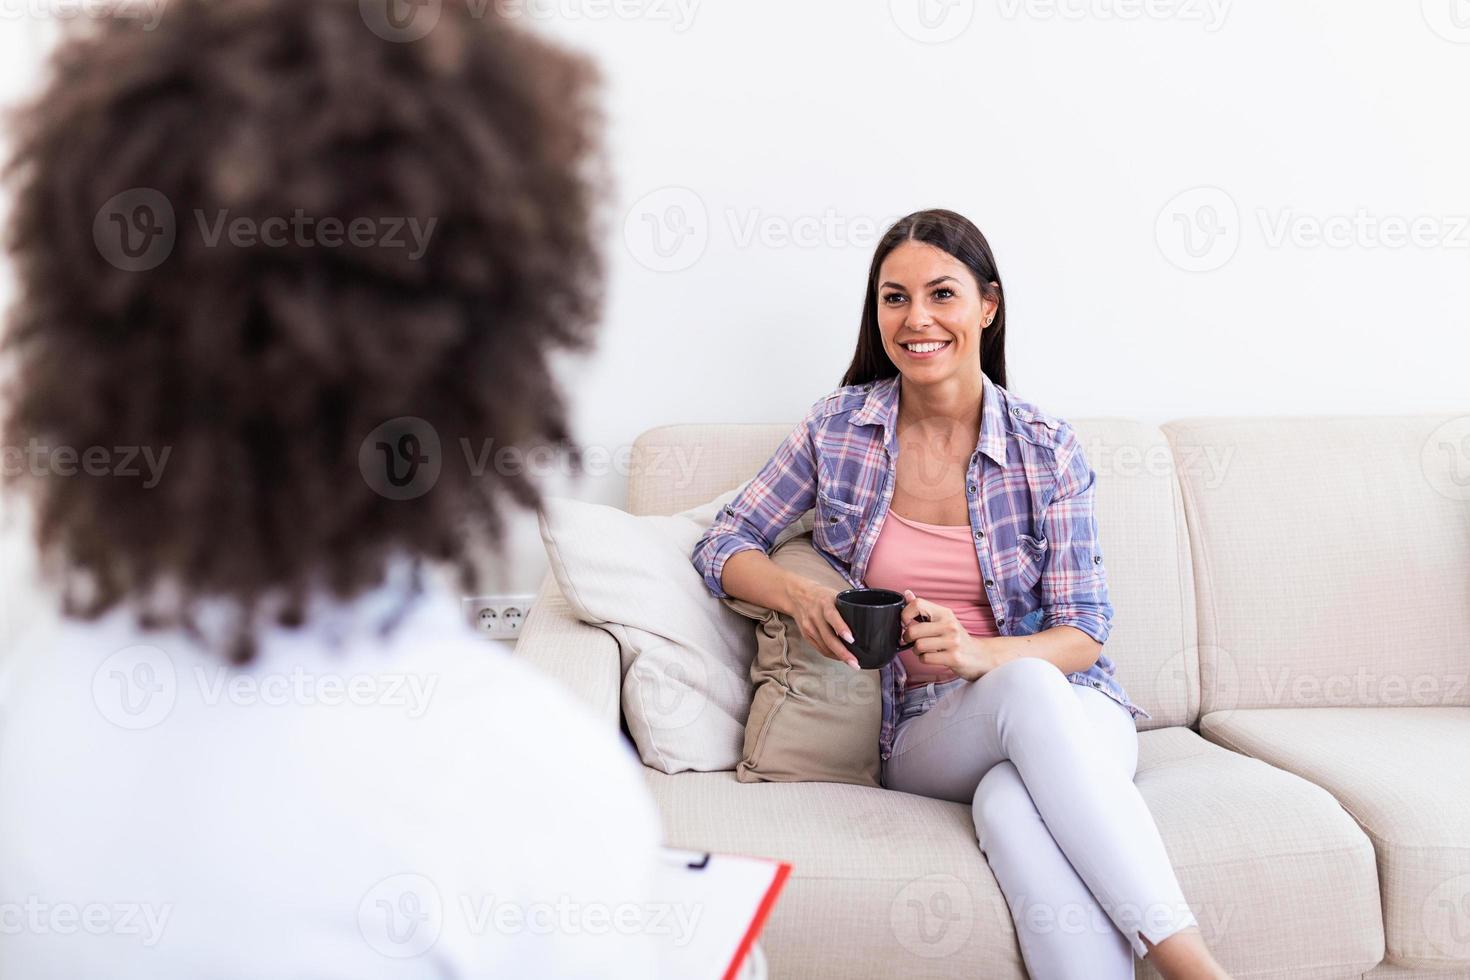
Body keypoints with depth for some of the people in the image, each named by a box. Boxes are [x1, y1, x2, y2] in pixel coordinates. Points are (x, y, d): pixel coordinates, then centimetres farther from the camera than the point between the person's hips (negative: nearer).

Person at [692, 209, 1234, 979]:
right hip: (924, 734, 0)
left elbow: (1083, 632, -1)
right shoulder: (838, 427, 3)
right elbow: (724, 545, 8)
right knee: (1027, 687, -37)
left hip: (1069, 708, 0)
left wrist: (976, 654, -23)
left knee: (1012, 803, -39)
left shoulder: (1047, 450, -1)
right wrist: (797, 593, -15)